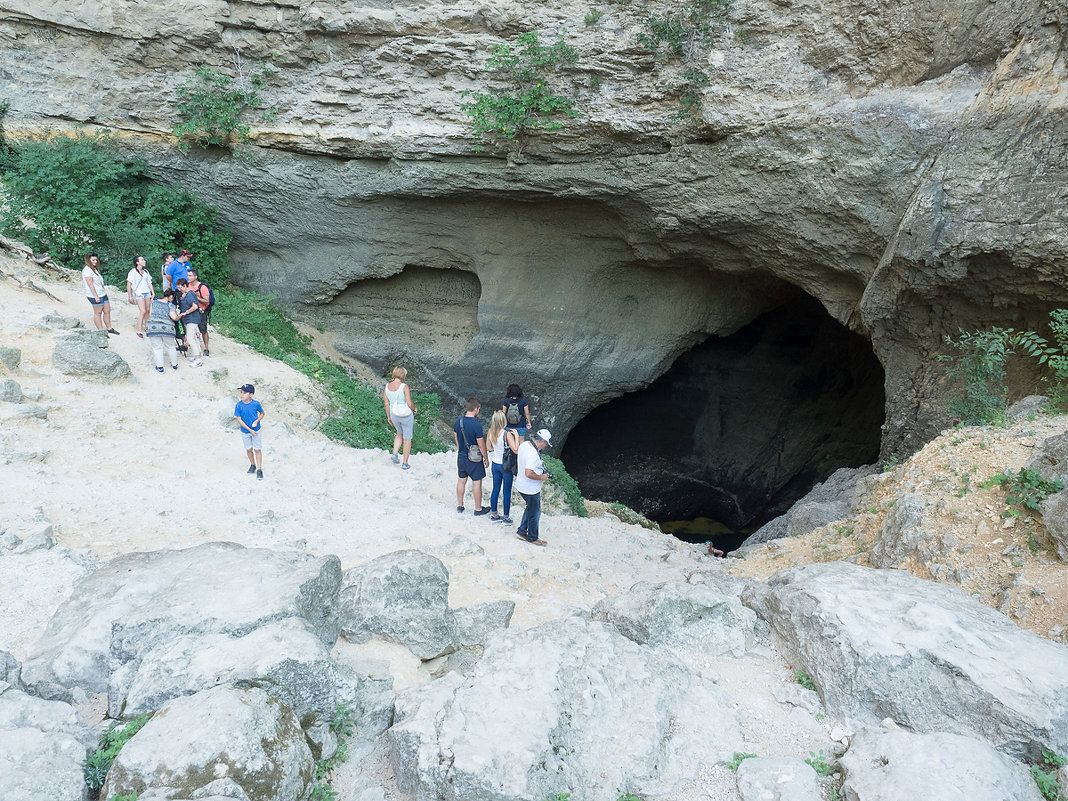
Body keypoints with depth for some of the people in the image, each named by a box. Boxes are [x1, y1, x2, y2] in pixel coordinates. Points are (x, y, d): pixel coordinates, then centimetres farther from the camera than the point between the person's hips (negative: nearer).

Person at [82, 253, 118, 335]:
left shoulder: (94, 269, 16)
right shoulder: (87, 270, -14)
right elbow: (90, 284, -19)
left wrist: (105, 293, 22)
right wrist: (96, 296, -22)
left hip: (103, 294, 10)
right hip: (95, 296, -10)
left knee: (107, 311, 12)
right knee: (98, 313, -1)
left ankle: (109, 329, 23)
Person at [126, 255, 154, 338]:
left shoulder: (146, 271, 13)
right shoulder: (133, 272, -6)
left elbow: (149, 283, 19)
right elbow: (128, 285, -6)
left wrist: (153, 293, 11)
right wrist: (130, 297, -9)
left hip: (147, 293, 6)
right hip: (139, 294, -6)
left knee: (147, 311, 6)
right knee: (142, 311, -16)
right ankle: (139, 331, -14)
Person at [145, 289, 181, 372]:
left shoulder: (154, 302, 14)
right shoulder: (170, 305, 3)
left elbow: (149, 313, 17)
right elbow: (174, 317, -9)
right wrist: (179, 316, 10)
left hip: (152, 326, 2)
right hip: (167, 328, -2)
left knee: (157, 347, 9)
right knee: (170, 347, 15)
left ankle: (160, 367, 8)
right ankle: (174, 365, 25)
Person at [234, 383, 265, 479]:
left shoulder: (256, 403, -16)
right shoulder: (239, 405, -16)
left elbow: (262, 413, 1)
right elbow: (239, 420, -12)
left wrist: (256, 421, -17)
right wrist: (250, 430, -15)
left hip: (256, 430, -1)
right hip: (245, 431, 1)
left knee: (257, 449, 3)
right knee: (249, 449, 15)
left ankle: (259, 469, 12)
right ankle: (252, 465, 37)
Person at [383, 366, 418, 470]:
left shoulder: (387, 386, -5)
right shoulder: (404, 387, -22)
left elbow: (386, 403, 1)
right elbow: (409, 403, -23)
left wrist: (388, 417, 13)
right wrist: (415, 408, -1)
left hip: (394, 415, 5)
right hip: (406, 416, -5)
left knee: (400, 433, 31)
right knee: (407, 439, 13)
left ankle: (395, 454, 13)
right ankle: (405, 463, 19)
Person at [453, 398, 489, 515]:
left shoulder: (458, 421, -6)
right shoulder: (477, 425, -25)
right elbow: (481, 445, -17)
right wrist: (486, 458, -2)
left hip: (461, 456, 6)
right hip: (474, 459, -6)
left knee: (461, 480, 19)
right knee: (477, 483, 8)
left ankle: (459, 506, 31)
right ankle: (478, 509, 20)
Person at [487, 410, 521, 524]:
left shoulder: (491, 432, -6)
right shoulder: (507, 433, -24)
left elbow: (489, 448, 6)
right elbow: (515, 450, -25)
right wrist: (516, 436, -17)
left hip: (495, 464, 6)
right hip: (506, 466, -6)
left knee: (495, 489, 18)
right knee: (507, 492, 8)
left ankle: (493, 515, 28)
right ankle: (506, 518, 18)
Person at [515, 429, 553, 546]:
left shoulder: (524, 444, -3)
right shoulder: (533, 454, -33)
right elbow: (529, 474, -36)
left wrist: (539, 468, 9)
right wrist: (541, 477, -20)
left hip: (521, 485, 9)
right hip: (531, 489, -9)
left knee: (531, 508, 28)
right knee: (535, 513, 12)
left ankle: (522, 531, 37)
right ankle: (532, 538, 30)